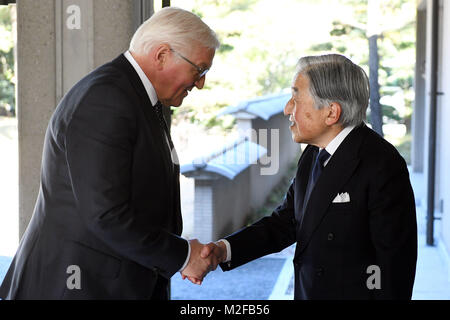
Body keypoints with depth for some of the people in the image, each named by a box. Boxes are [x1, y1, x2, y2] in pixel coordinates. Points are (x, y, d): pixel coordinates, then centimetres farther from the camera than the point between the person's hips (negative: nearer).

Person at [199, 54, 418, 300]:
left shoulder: (383, 165, -20)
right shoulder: (312, 155, 5)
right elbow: (285, 222, 6)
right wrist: (224, 250, -6)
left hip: (355, 293, -7)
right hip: (307, 291, 8)